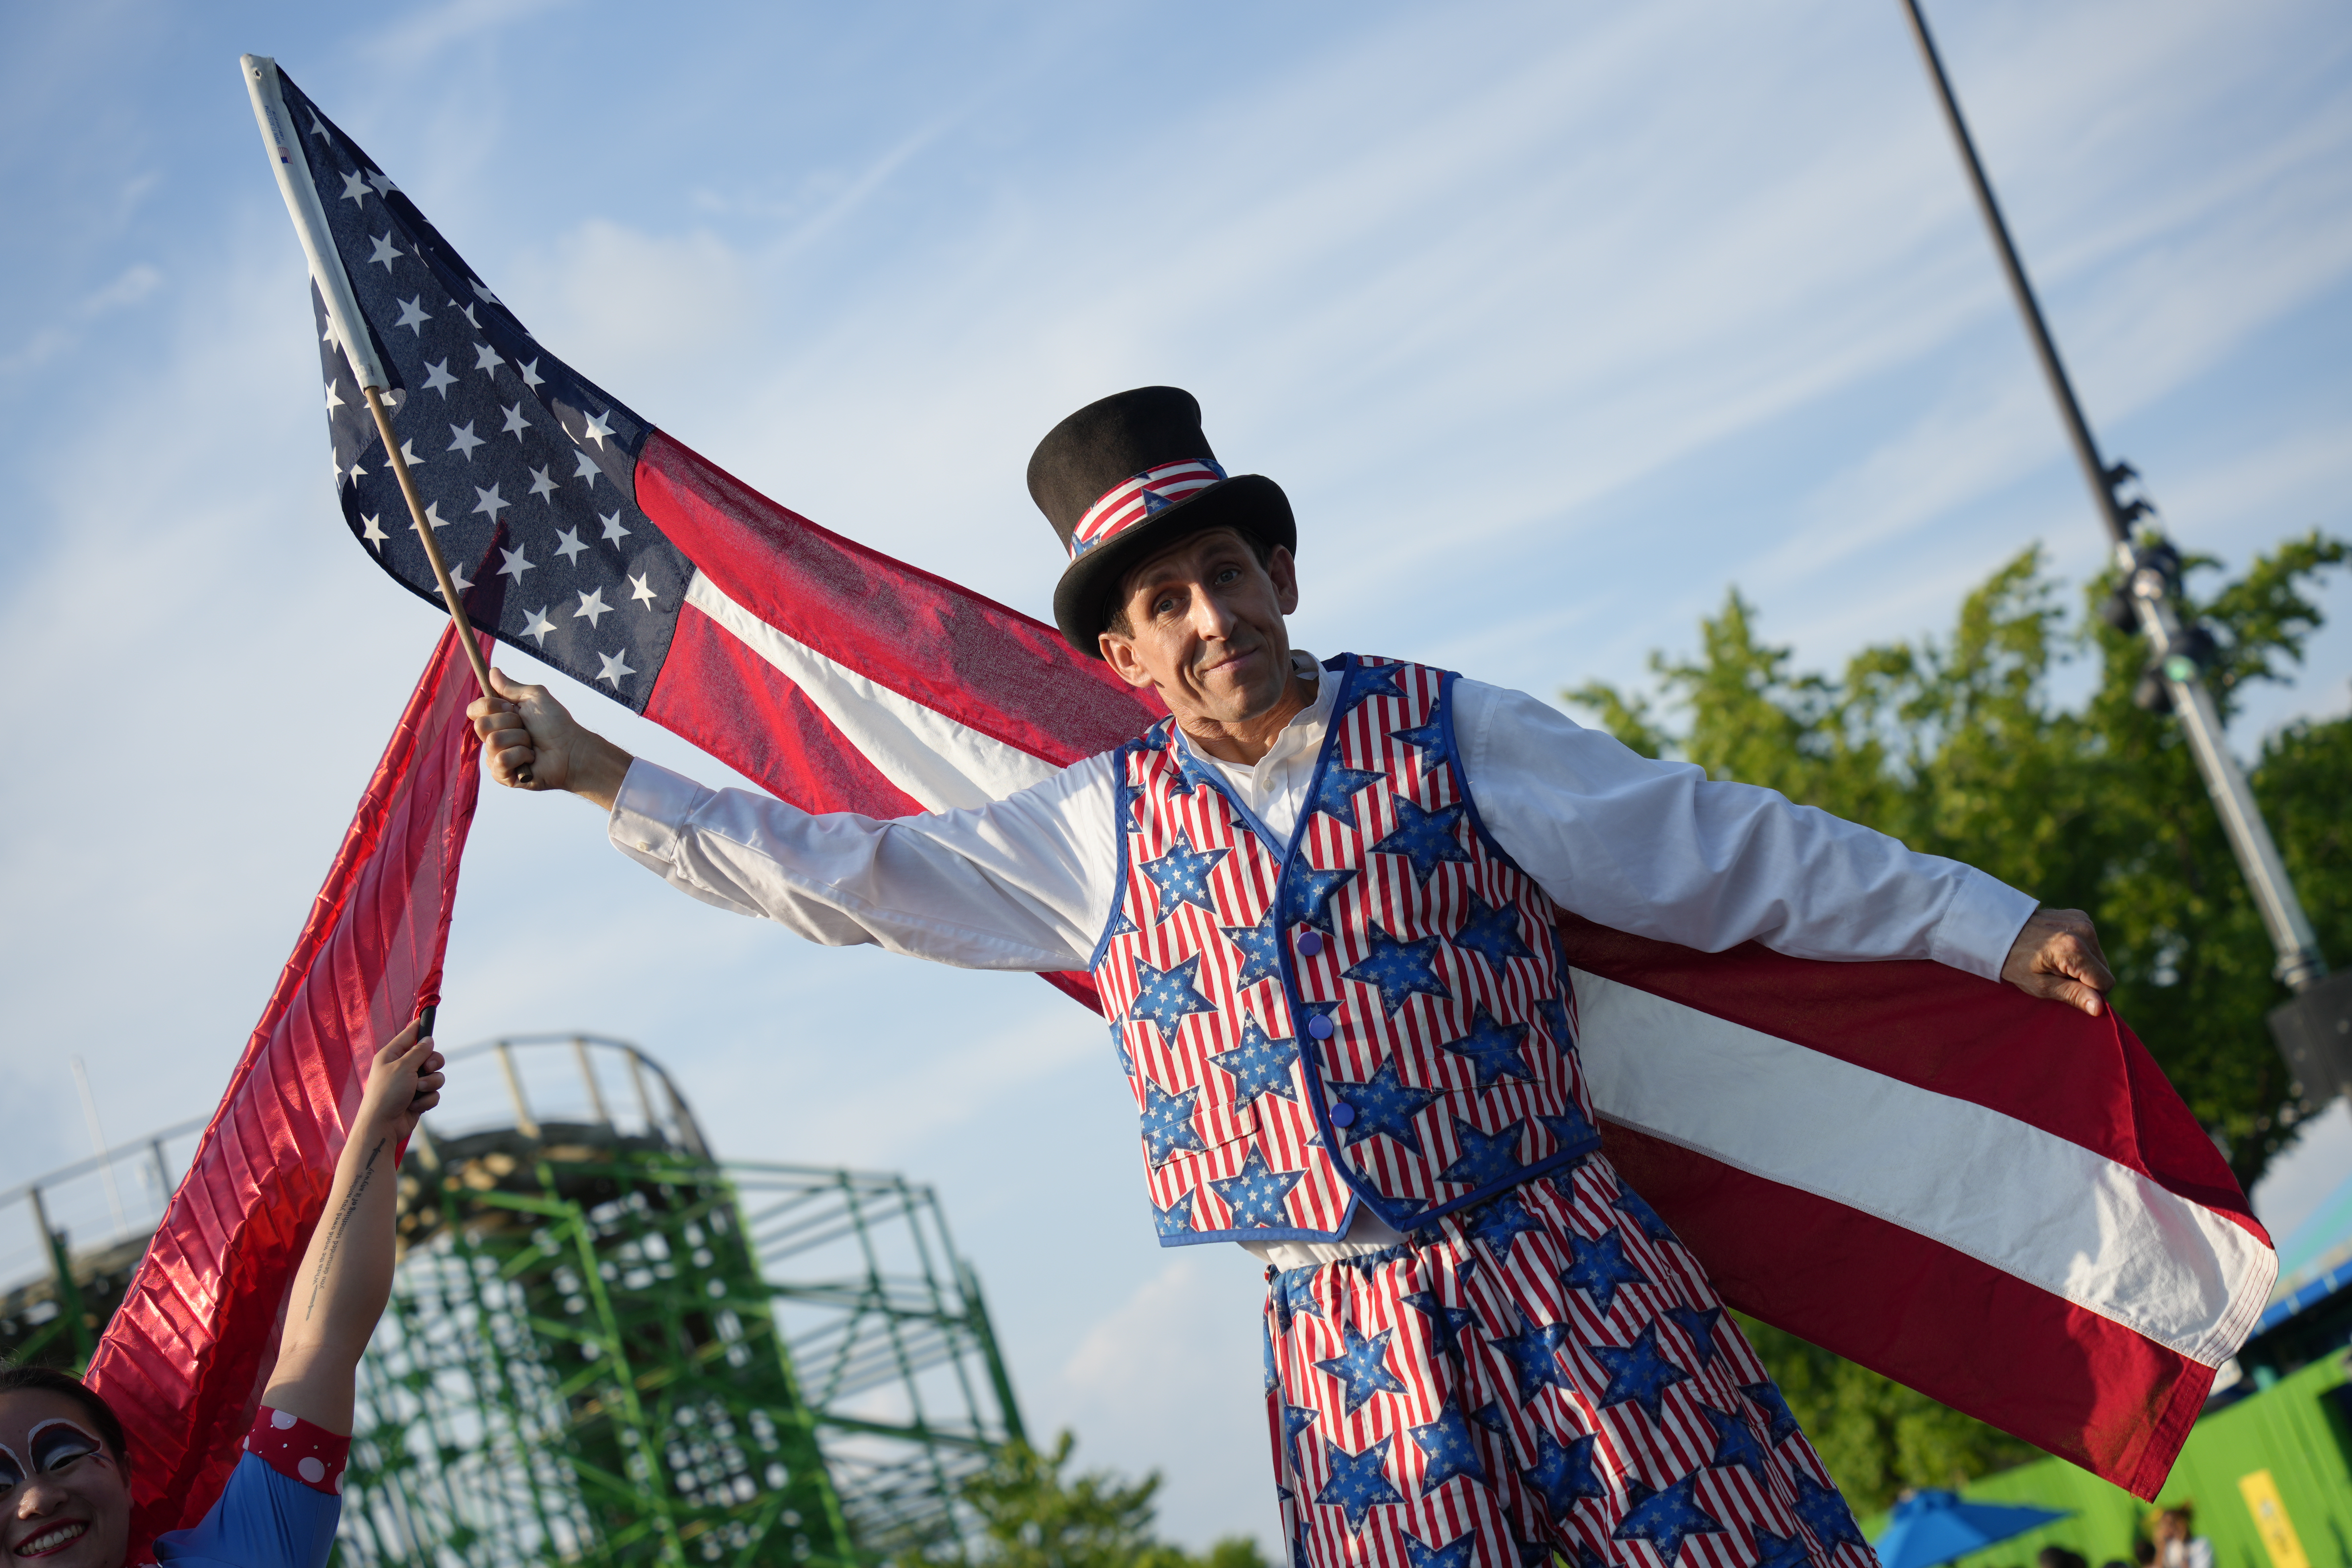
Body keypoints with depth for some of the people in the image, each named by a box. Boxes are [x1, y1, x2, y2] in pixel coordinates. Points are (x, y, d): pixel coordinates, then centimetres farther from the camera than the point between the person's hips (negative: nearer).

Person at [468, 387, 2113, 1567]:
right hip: (1351, 1351, 2)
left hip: (1579, 1288, -1)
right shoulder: (1105, 830, 9)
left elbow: (1734, 850, 7)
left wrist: (1989, 925, 8)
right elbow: (850, 872, 13)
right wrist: (601, 773, 9)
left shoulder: (1452, 735, 3)